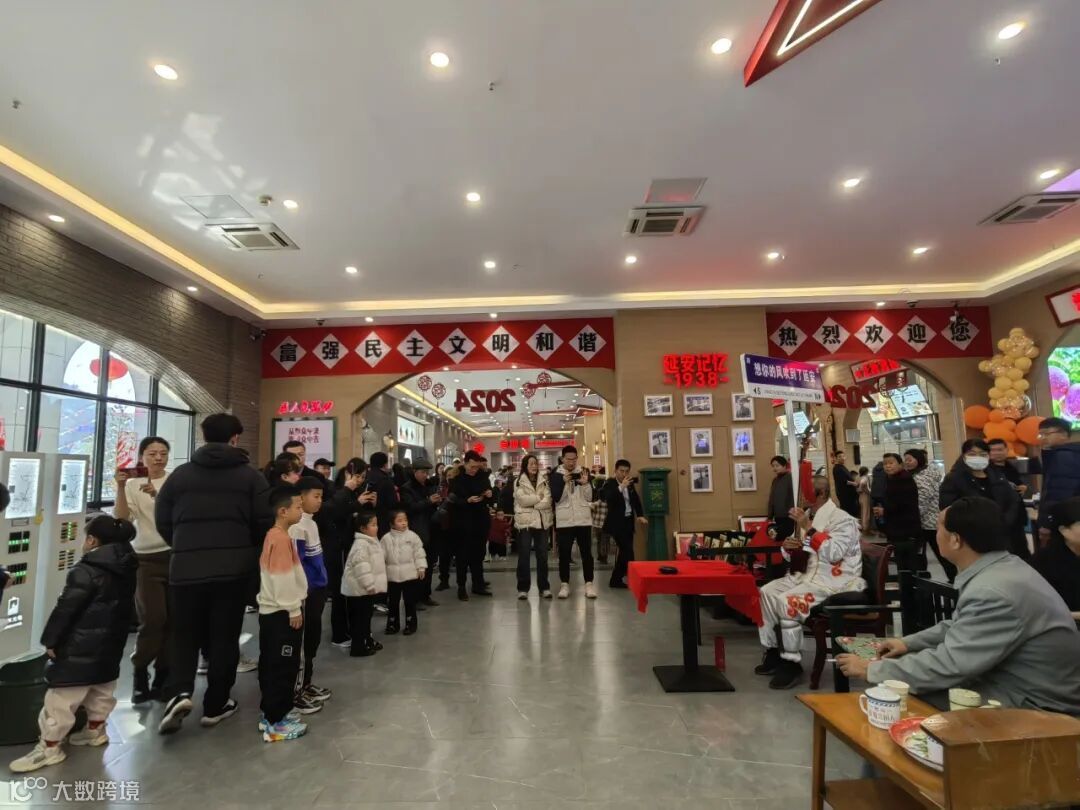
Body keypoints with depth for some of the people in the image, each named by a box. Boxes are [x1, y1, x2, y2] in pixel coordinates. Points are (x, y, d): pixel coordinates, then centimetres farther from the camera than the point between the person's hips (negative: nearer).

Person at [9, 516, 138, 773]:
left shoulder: (85, 571, -19)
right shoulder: (126, 569, 5)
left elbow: (65, 609, -18)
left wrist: (50, 640, -7)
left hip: (81, 645, -8)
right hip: (112, 641, 8)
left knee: (63, 694, 1)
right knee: (102, 686, 21)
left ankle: (50, 746, 7)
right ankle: (95, 728, 34)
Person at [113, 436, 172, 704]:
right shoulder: (133, 485, 2)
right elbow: (121, 520, -10)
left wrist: (157, 495, -26)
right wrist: (121, 487, -20)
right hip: (146, 559, -1)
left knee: (173, 619, 3)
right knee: (153, 619, -8)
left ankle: (162, 676, 20)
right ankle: (140, 672, 15)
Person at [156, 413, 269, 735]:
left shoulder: (180, 474, 4)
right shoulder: (250, 475, -2)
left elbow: (162, 521, 6)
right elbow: (265, 521, -5)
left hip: (186, 567, 1)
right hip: (234, 567, -1)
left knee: (185, 634, 16)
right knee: (225, 636, 10)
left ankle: (179, 692, -3)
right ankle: (216, 704, 18)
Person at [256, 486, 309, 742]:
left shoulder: (273, 535, 10)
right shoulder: (282, 538, -20)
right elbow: (284, 579, -22)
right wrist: (294, 610, -16)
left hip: (272, 610, 10)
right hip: (282, 612, -10)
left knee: (272, 665, 16)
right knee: (283, 668, -1)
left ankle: (270, 713, 27)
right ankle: (276, 723, 7)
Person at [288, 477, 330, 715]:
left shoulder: (311, 523, 11)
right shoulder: (297, 526, -18)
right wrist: (303, 591, -20)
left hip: (317, 588, 9)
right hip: (307, 591, -9)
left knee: (313, 638, 16)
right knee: (304, 641, 1)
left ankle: (306, 684, 28)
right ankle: (296, 692, 12)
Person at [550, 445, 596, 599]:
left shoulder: (583, 472, 6)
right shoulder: (556, 475, 1)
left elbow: (590, 497, 2)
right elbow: (556, 498, -10)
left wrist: (585, 483, -15)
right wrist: (564, 482, -21)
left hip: (584, 520, 2)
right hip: (564, 521, -1)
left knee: (586, 553, 5)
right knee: (564, 554, 5)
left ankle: (589, 584, 13)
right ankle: (565, 584, 15)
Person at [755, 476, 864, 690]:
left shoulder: (842, 519, -13)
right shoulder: (808, 516, 12)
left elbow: (833, 554, -28)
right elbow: (793, 555, 19)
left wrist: (808, 527, -26)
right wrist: (787, 546, -6)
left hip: (832, 580, -9)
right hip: (804, 573, 9)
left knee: (787, 602, -28)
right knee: (765, 593, -6)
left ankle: (792, 662, -12)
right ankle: (772, 651, 5)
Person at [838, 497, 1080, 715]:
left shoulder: (994, 593, -30)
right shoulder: (999, 569, 1)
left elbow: (947, 666, -27)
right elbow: (959, 626, 17)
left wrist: (872, 670, -17)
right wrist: (908, 642, 10)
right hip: (1017, 683, 9)